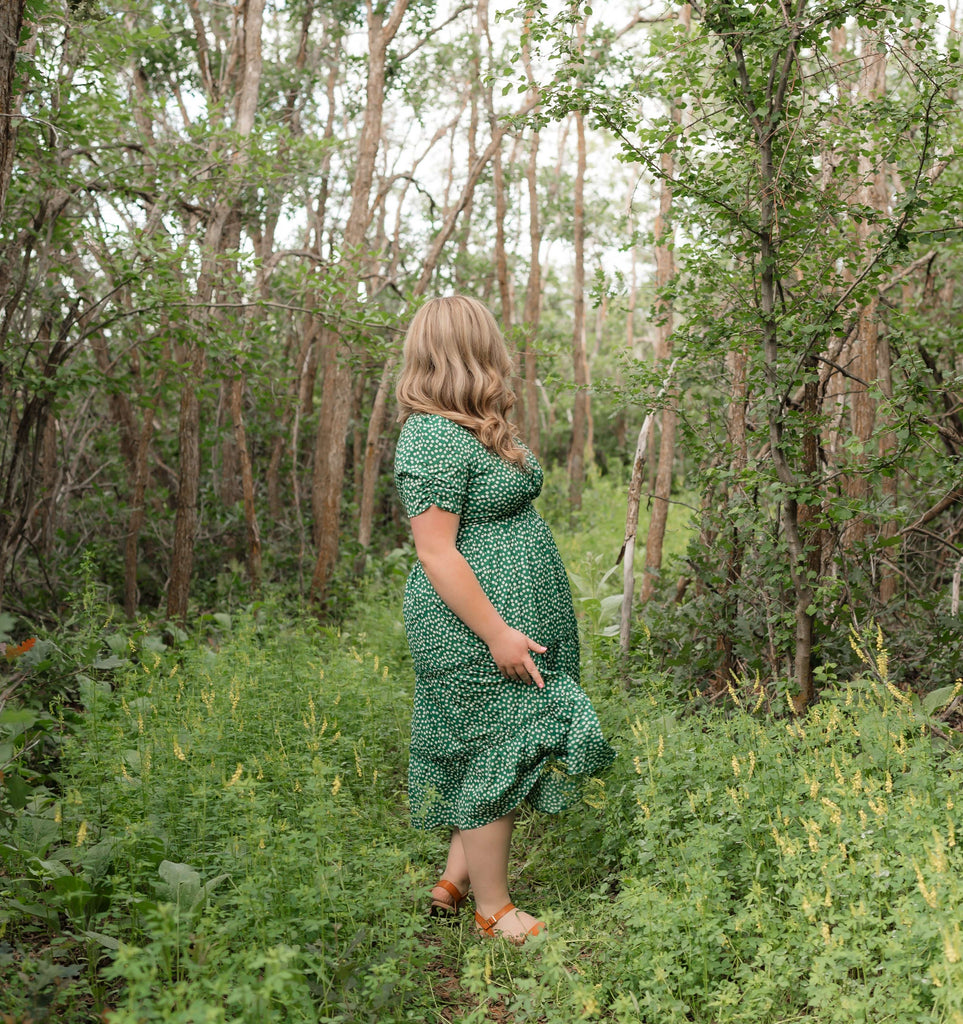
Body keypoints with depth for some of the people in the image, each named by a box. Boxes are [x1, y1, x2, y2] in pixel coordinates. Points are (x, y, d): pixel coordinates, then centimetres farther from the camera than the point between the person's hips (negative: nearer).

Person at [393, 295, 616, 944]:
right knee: (493, 762, 3)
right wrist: (497, 633, -22)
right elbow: (436, 554, -22)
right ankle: (494, 911, 20)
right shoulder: (434, 438, -19)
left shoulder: (473, 429, 14)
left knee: (509, 757, 17)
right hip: (478, 632, -10)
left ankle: (455, 881, 31)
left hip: (520, 623, 10)